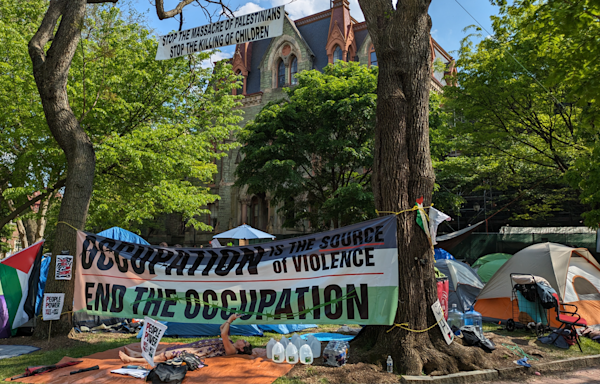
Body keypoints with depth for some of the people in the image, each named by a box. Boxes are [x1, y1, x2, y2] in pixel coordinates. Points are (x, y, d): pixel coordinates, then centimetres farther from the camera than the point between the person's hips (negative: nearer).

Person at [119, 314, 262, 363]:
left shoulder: (231, 350, -14)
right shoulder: (230, 344, 13)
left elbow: (223, 334, -27)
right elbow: (222, 329, 23)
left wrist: (230, 320, -19)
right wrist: (231, 320, 9)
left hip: (196, 353, -9)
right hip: (194, 346, 9)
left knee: (166, 355, -10)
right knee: (168, 349, 7)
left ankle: (131, 360, -5)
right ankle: (137, 354, 12)